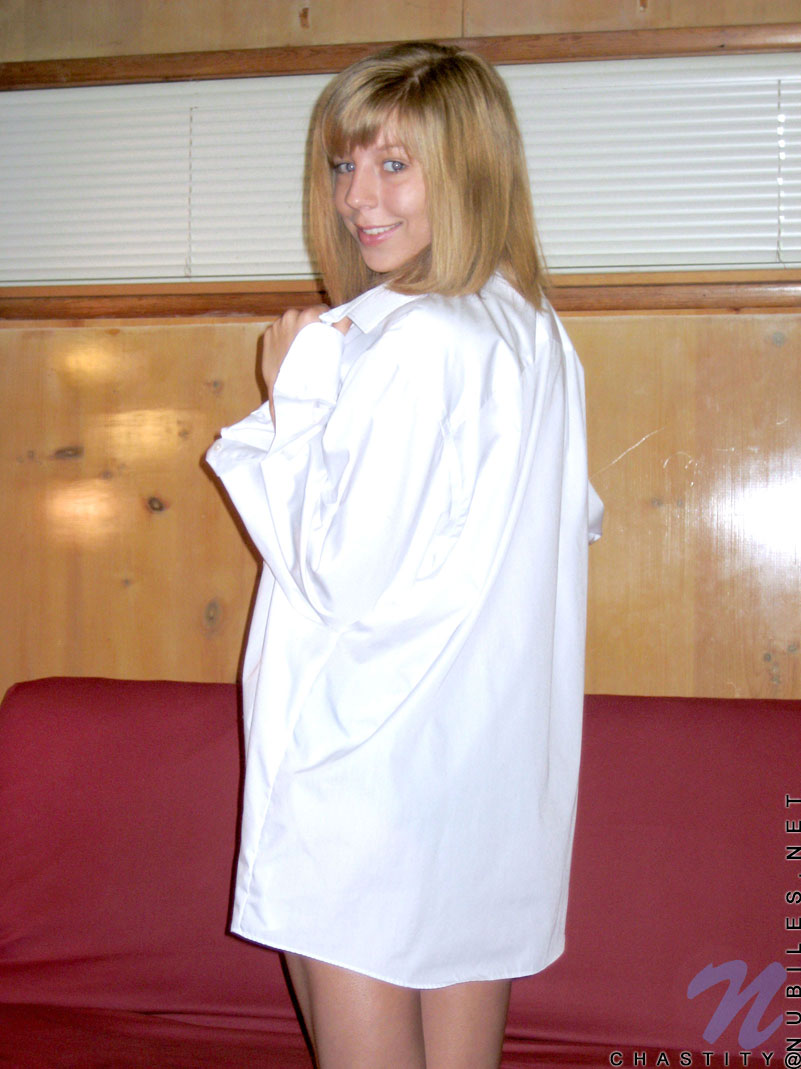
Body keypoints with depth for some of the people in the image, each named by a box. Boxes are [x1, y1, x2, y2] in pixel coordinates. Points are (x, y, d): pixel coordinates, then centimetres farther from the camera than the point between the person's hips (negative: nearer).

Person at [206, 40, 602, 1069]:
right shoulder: (539, 336, 7)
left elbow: (344, 576, -21)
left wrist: (293, 396, -11)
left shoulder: (415, 342, -19)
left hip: (368, 762, -8)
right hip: (495, 754, 9)